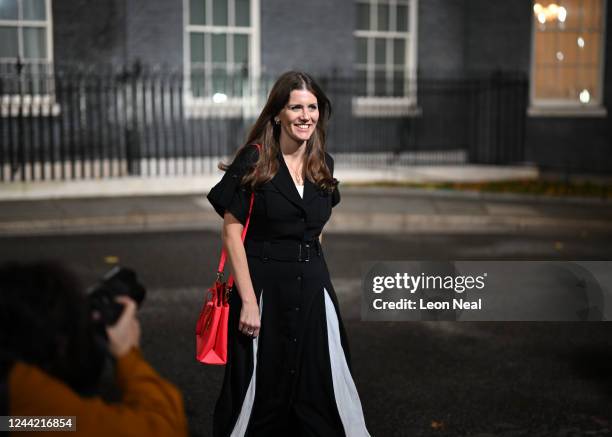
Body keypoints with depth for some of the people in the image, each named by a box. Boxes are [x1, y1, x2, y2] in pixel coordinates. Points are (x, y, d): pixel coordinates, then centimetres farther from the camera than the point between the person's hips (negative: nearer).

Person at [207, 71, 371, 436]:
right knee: (261, 392, 8)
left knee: (324, 390, 9)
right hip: (264, 287, -4)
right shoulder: (253, 161, -10)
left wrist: (311, 267, 13)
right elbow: (231, 231, -12)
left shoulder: (323, 164, 6)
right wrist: (248, 300, -16)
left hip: (313, 289, 5)